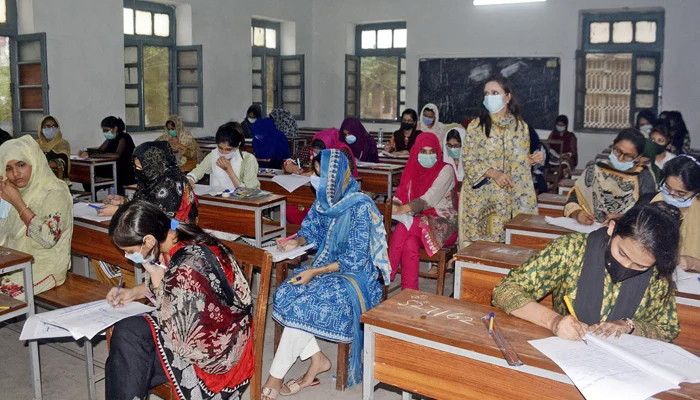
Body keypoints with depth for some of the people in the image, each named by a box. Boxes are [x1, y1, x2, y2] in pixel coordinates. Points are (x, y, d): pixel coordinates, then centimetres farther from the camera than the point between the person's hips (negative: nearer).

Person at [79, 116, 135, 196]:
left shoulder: (123, 138, -16)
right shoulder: (111, 138, 11)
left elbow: (117, 155, -32)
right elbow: (100, 150, 15)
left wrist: (92, 155, -34)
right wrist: (86, 152, -7)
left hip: (127, 174, -8)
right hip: (114, 170, 8)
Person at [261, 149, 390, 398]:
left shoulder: (359, 207, -20)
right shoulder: (325, 200, 1)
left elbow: (355, 260, -20)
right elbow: (312, 230, 15)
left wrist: (315, 272, -23)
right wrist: (298, 241, -8)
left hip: (355, 276, -7)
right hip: (326, 269, 7)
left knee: (302, 306, -24)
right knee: (285, 296, -16)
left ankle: (275, 379, -11)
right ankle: (317, 360, -3)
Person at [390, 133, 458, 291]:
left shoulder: (445, 170, -4)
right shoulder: (412, 170, 13)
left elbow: (430, 199, -18)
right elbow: (401, 196, 5)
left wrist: (404, 209, -30)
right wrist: (395, 206, -20)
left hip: (443, 225, -4)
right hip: (418, 221, 4)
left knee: (403, 228, -31)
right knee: (410, 244, -32)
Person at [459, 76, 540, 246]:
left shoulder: (520, 126, 6)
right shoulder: (476, 126, -2)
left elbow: (520, 161, 14)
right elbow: (468, 161, -4)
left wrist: (531, 160, -8)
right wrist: (493, 173, -17)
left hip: (509, 195, 2)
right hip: (481, 195, -2)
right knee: (479, 244, -2)